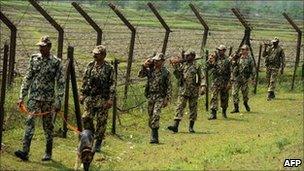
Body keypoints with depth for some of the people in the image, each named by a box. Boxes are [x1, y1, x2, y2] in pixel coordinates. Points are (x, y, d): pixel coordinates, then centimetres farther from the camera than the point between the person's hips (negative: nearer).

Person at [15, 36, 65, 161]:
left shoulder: (56, 62, -4)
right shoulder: (34, 59, 6)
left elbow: (60, 83, -4)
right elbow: (27, 78, 10)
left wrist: (58, 101, -10)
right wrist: (22, 97, 6)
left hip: (48, 99, -2)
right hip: (34, 97, 2)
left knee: (48, 126, 6)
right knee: (30, 122, -10)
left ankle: (48, 153, 17)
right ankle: (25, 152, -16)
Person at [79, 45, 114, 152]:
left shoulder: (108, 68, -5)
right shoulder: (90, 66, 7)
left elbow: (112, 84, -7)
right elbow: (85, 81, 14)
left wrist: (110, 99, -12)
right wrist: (82, 94, 9)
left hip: (102, 99, -4)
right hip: (89, 97, 4)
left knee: (101, 121, 0)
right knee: (86, 118, -2)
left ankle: (98, 144, 9)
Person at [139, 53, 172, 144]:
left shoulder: (166, 72, -3)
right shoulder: (150, 69, 6)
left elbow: (169, 87, -2)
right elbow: (140, 75, 3)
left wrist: (167, 99, -7)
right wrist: (144, 66, -8)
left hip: (160, 97, -4)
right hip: (150, 96, 5)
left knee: (156, 115, -18)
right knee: (151, 116, 9)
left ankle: (154, 137, -20)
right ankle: (154, 136, 22)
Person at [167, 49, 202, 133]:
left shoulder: (196, 66, -2)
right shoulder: (182, 65, 8)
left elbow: (200, 78, -1)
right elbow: (178, 76, 8)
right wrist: (175, 67, -5)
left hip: (193, 91, -2)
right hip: (183, 90, 2)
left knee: (193, 108, 5)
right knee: (180, 107, -5)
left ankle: (191, 126, 14)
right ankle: (175, 126, -13)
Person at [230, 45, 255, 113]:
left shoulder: (249, 59, 1)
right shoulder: (238, 58, 3)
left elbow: (252, 69, 5)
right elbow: (232, 66, 8)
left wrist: (253, 78, 3)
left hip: (245, 78, -1)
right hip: (236, 78, 1)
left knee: (245, 92, 9)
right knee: (235, 93, -6)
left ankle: (245, 103, 38)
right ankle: (236, 108, 0)